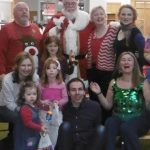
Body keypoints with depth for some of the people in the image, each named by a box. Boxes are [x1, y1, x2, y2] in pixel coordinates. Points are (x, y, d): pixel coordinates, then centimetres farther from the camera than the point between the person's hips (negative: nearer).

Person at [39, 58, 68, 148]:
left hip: (57, 113, -1)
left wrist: (59, 102, -21)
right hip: (44, 113, 1)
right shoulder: (42, 85, -2)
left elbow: (65, 98, -3)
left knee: (55, 136, 7)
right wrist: (42, 102, -20)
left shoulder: (61, 84, -5)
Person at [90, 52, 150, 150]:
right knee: (110, 123, -31)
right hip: (118, 118, 2)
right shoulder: (113, 83, 7)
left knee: (126, 127, -34)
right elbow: (108, 106, 10)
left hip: (138, 119, -2)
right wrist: (99, 93, -3)